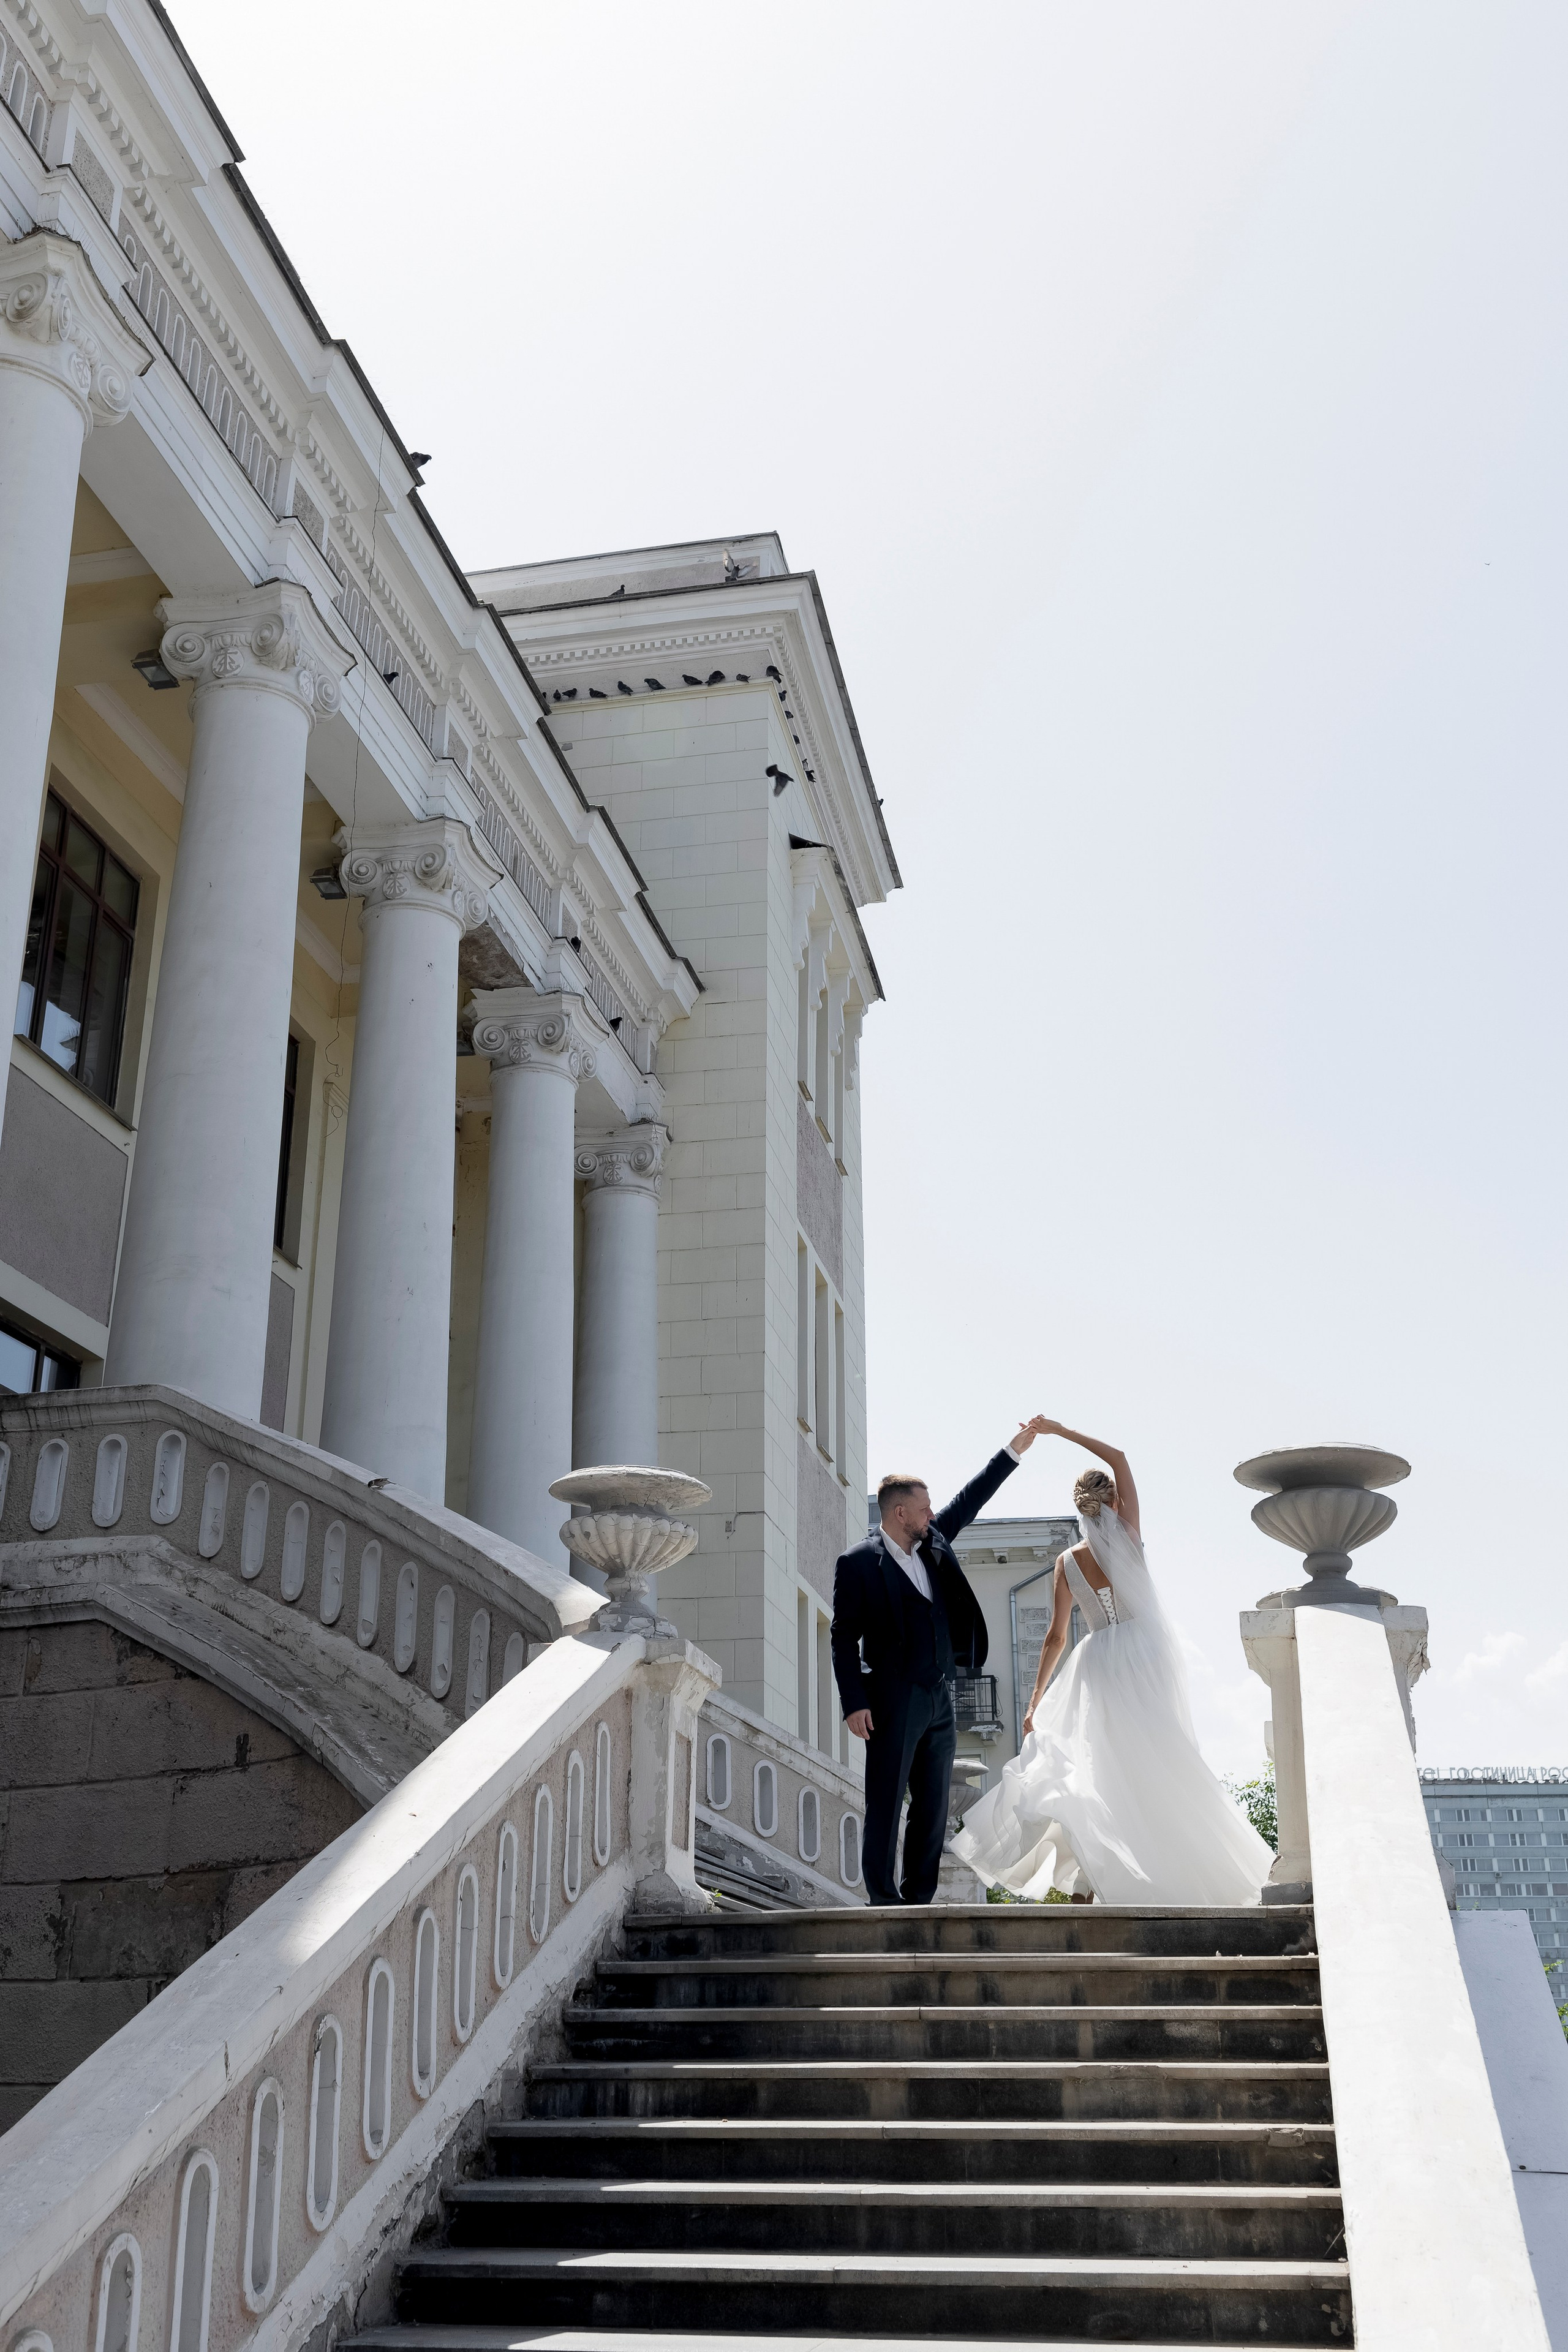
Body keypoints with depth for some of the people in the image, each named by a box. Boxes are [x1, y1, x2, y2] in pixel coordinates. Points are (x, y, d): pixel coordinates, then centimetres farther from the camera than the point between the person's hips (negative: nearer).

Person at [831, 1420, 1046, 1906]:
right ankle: (884, 1903, -1)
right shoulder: (858, 1562, -7)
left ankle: (919, 1901, 14)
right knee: (885, 1807, -4)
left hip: (940, 1700, 7)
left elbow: (969, 1501, 23)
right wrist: (854, 1703, -15)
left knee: (933, 1809, 8)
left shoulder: (933, 1542, 12)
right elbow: (844, 1639, -8)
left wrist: (1013, 1452, 22)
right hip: (893, 1702, -7)